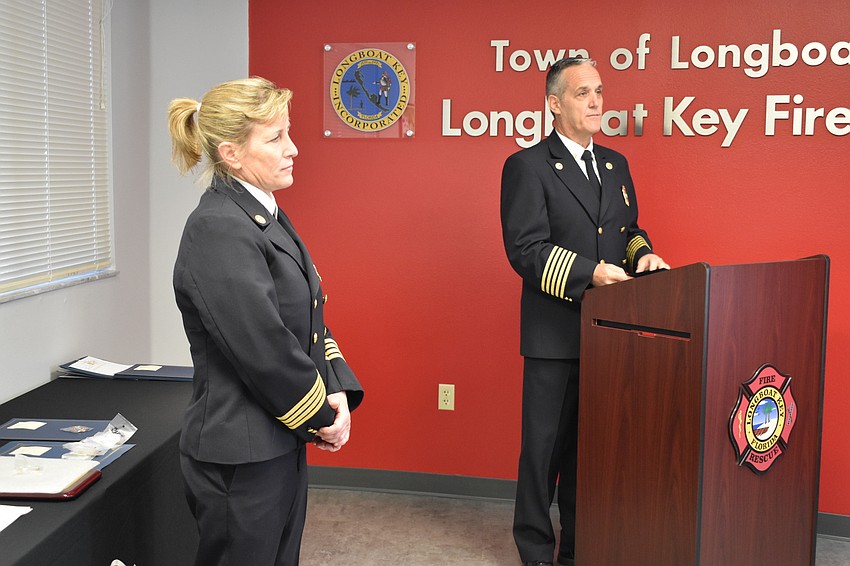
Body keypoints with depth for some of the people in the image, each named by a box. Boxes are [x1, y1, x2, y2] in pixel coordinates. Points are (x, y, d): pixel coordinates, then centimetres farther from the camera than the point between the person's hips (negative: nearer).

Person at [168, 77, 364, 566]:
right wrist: (321, 418, -11)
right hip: (240, 457, -9)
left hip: (282, 444, 9)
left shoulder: (267, 216, 8)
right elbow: (264, 349, -24)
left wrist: (337, 393, -2)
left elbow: (309, 319, 11)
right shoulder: (218, 231, -21)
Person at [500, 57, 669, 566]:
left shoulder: (615, 164, 14)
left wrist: (642, 255, -2)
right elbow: (526, 249, -16)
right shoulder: (527, 166, -7)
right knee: (546, 444, 5)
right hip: (555, 333, -6)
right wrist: (591, 273, -24)